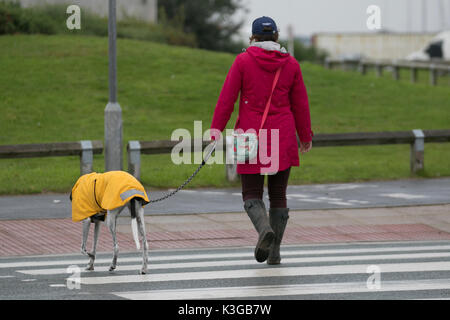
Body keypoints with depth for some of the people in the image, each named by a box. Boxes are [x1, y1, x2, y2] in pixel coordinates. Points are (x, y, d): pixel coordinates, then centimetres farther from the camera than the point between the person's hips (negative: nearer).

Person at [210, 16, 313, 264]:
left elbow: (227, 98, -8)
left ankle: (265, 228, -26)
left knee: (251, 194, 4)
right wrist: (305, 136, 18)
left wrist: (216, 129, -7)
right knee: (278, 194, 12)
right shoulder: (291, 65, 3)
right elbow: (300, 104, 8)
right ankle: (274, 253, 10)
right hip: (283, 140, 2)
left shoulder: (243, 61, -4)